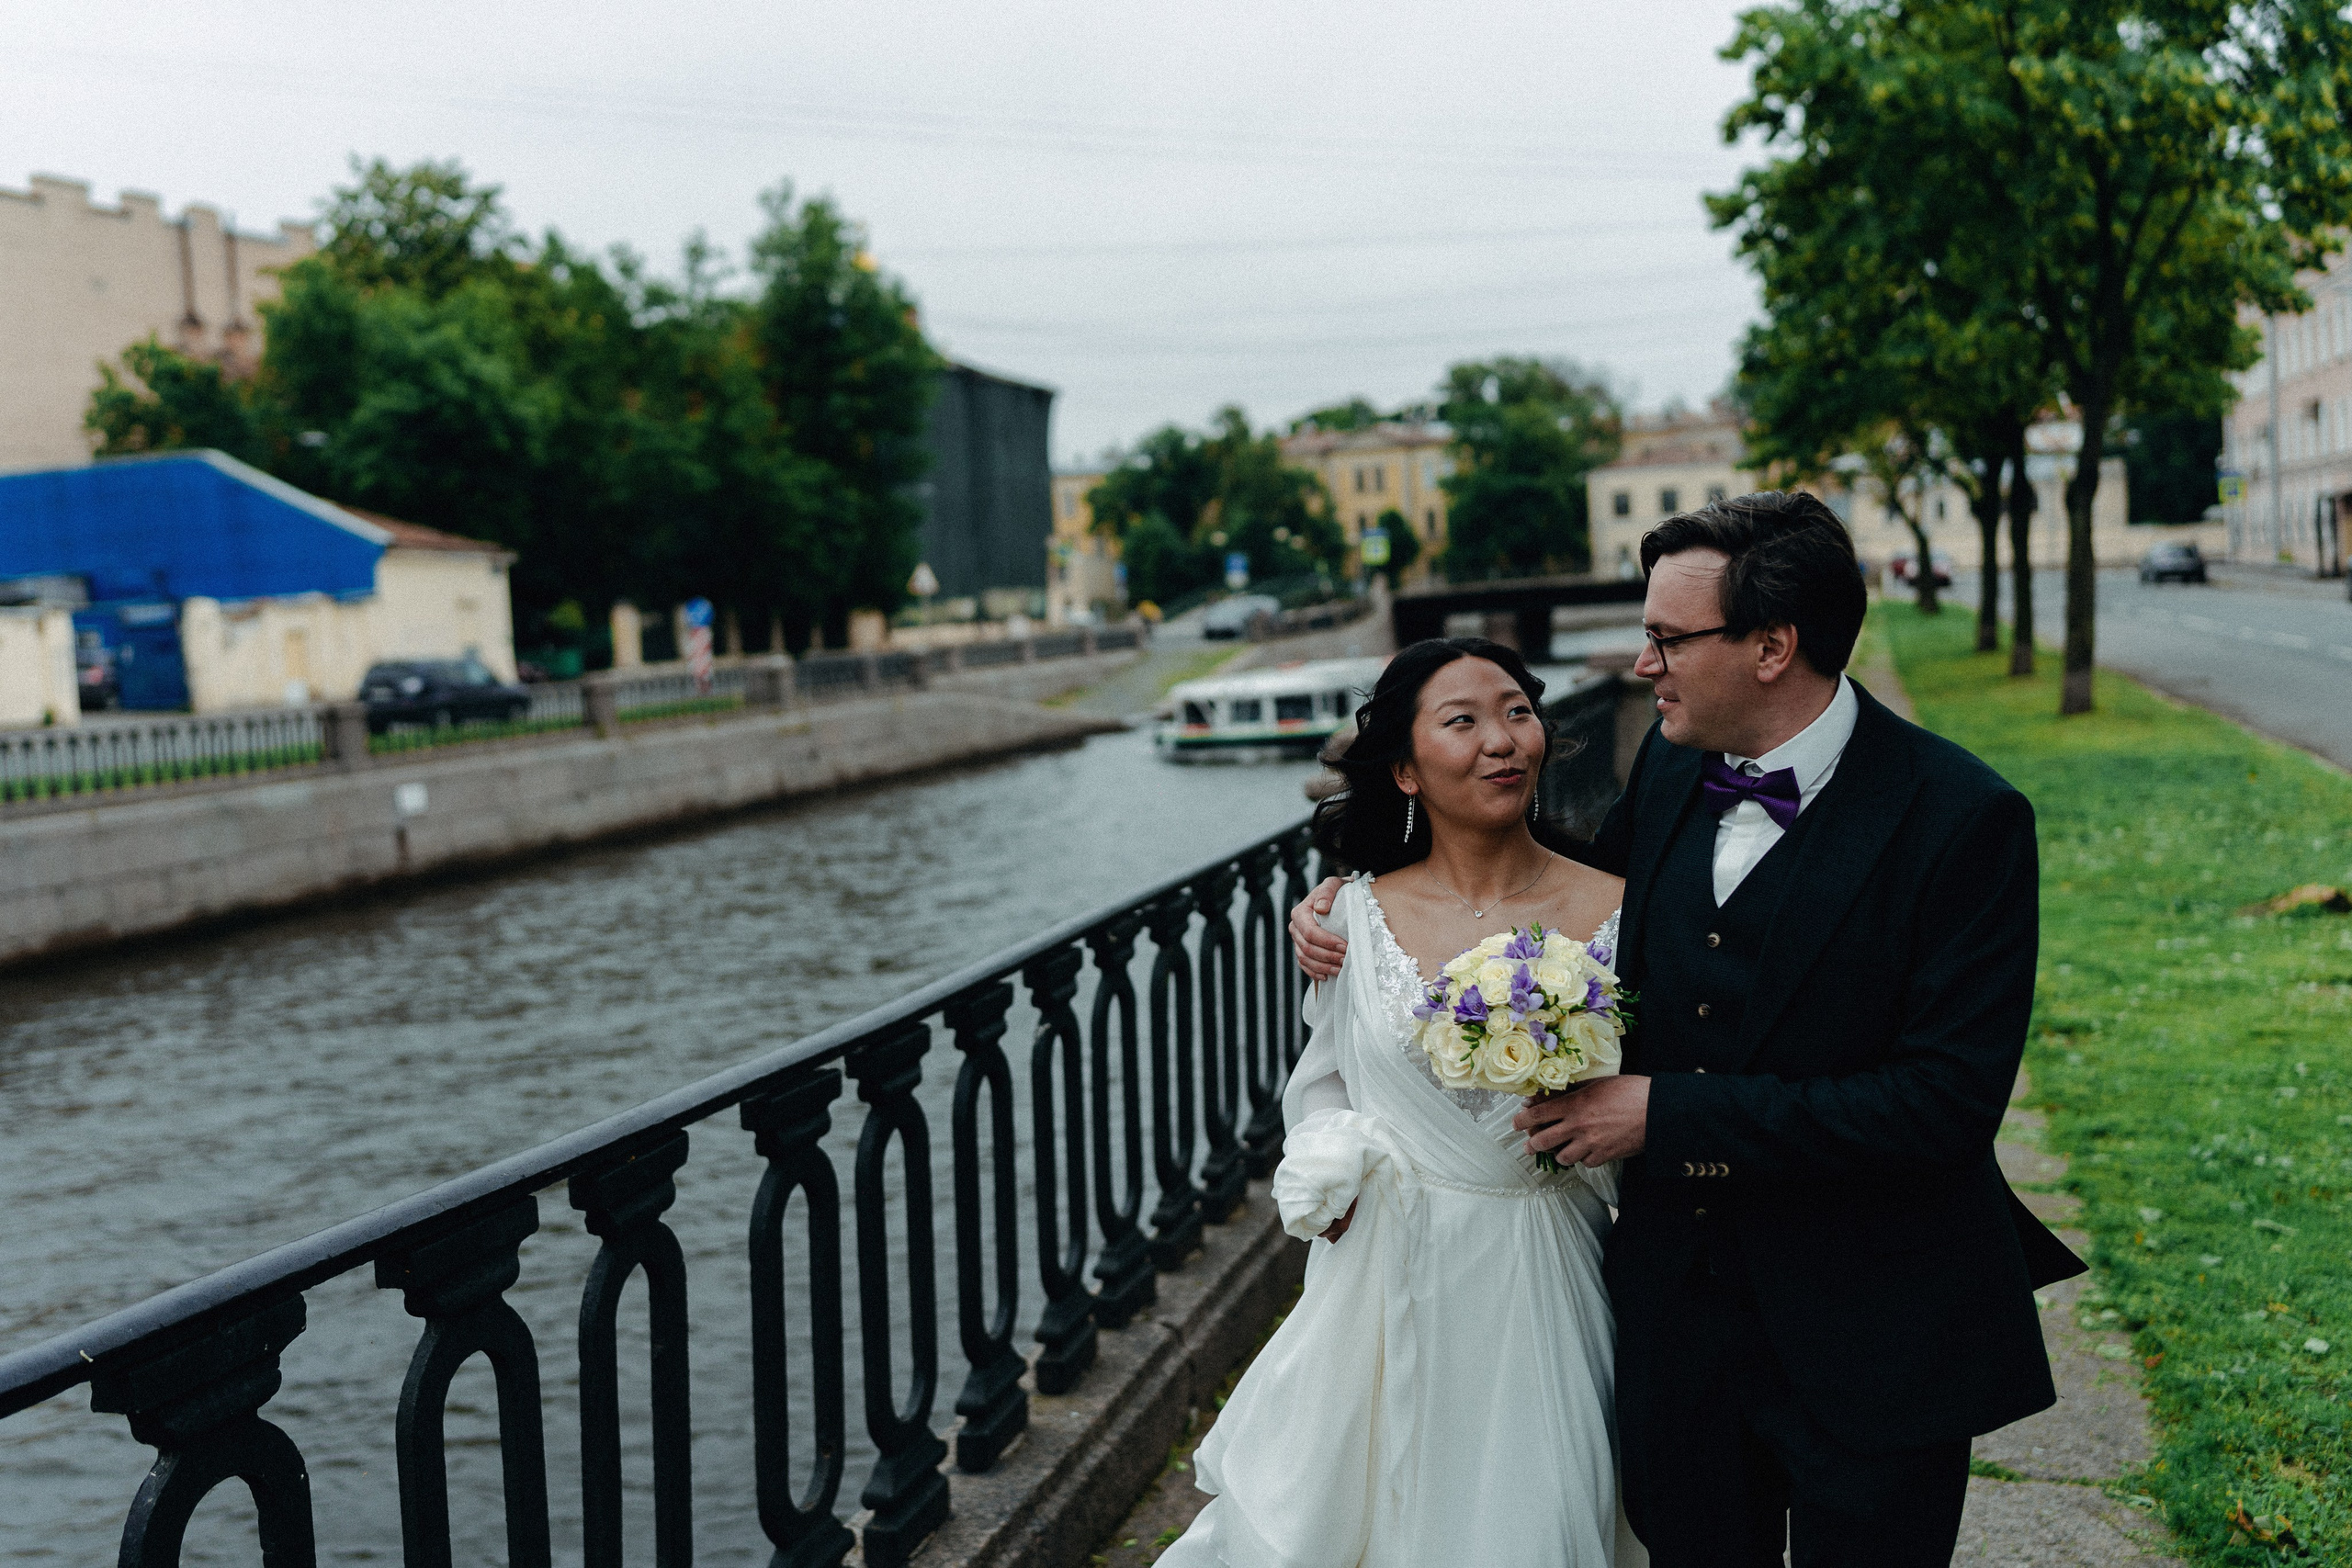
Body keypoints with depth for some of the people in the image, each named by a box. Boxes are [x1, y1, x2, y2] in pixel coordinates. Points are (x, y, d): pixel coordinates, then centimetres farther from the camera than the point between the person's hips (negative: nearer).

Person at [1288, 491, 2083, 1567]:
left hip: (1871, 1347, -5)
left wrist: (1667, 1112, -22)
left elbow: (1946, 1099, -24)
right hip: (1681, 1311, 6)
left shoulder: (1963, 819, -19)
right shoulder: (1672, 762, 0)